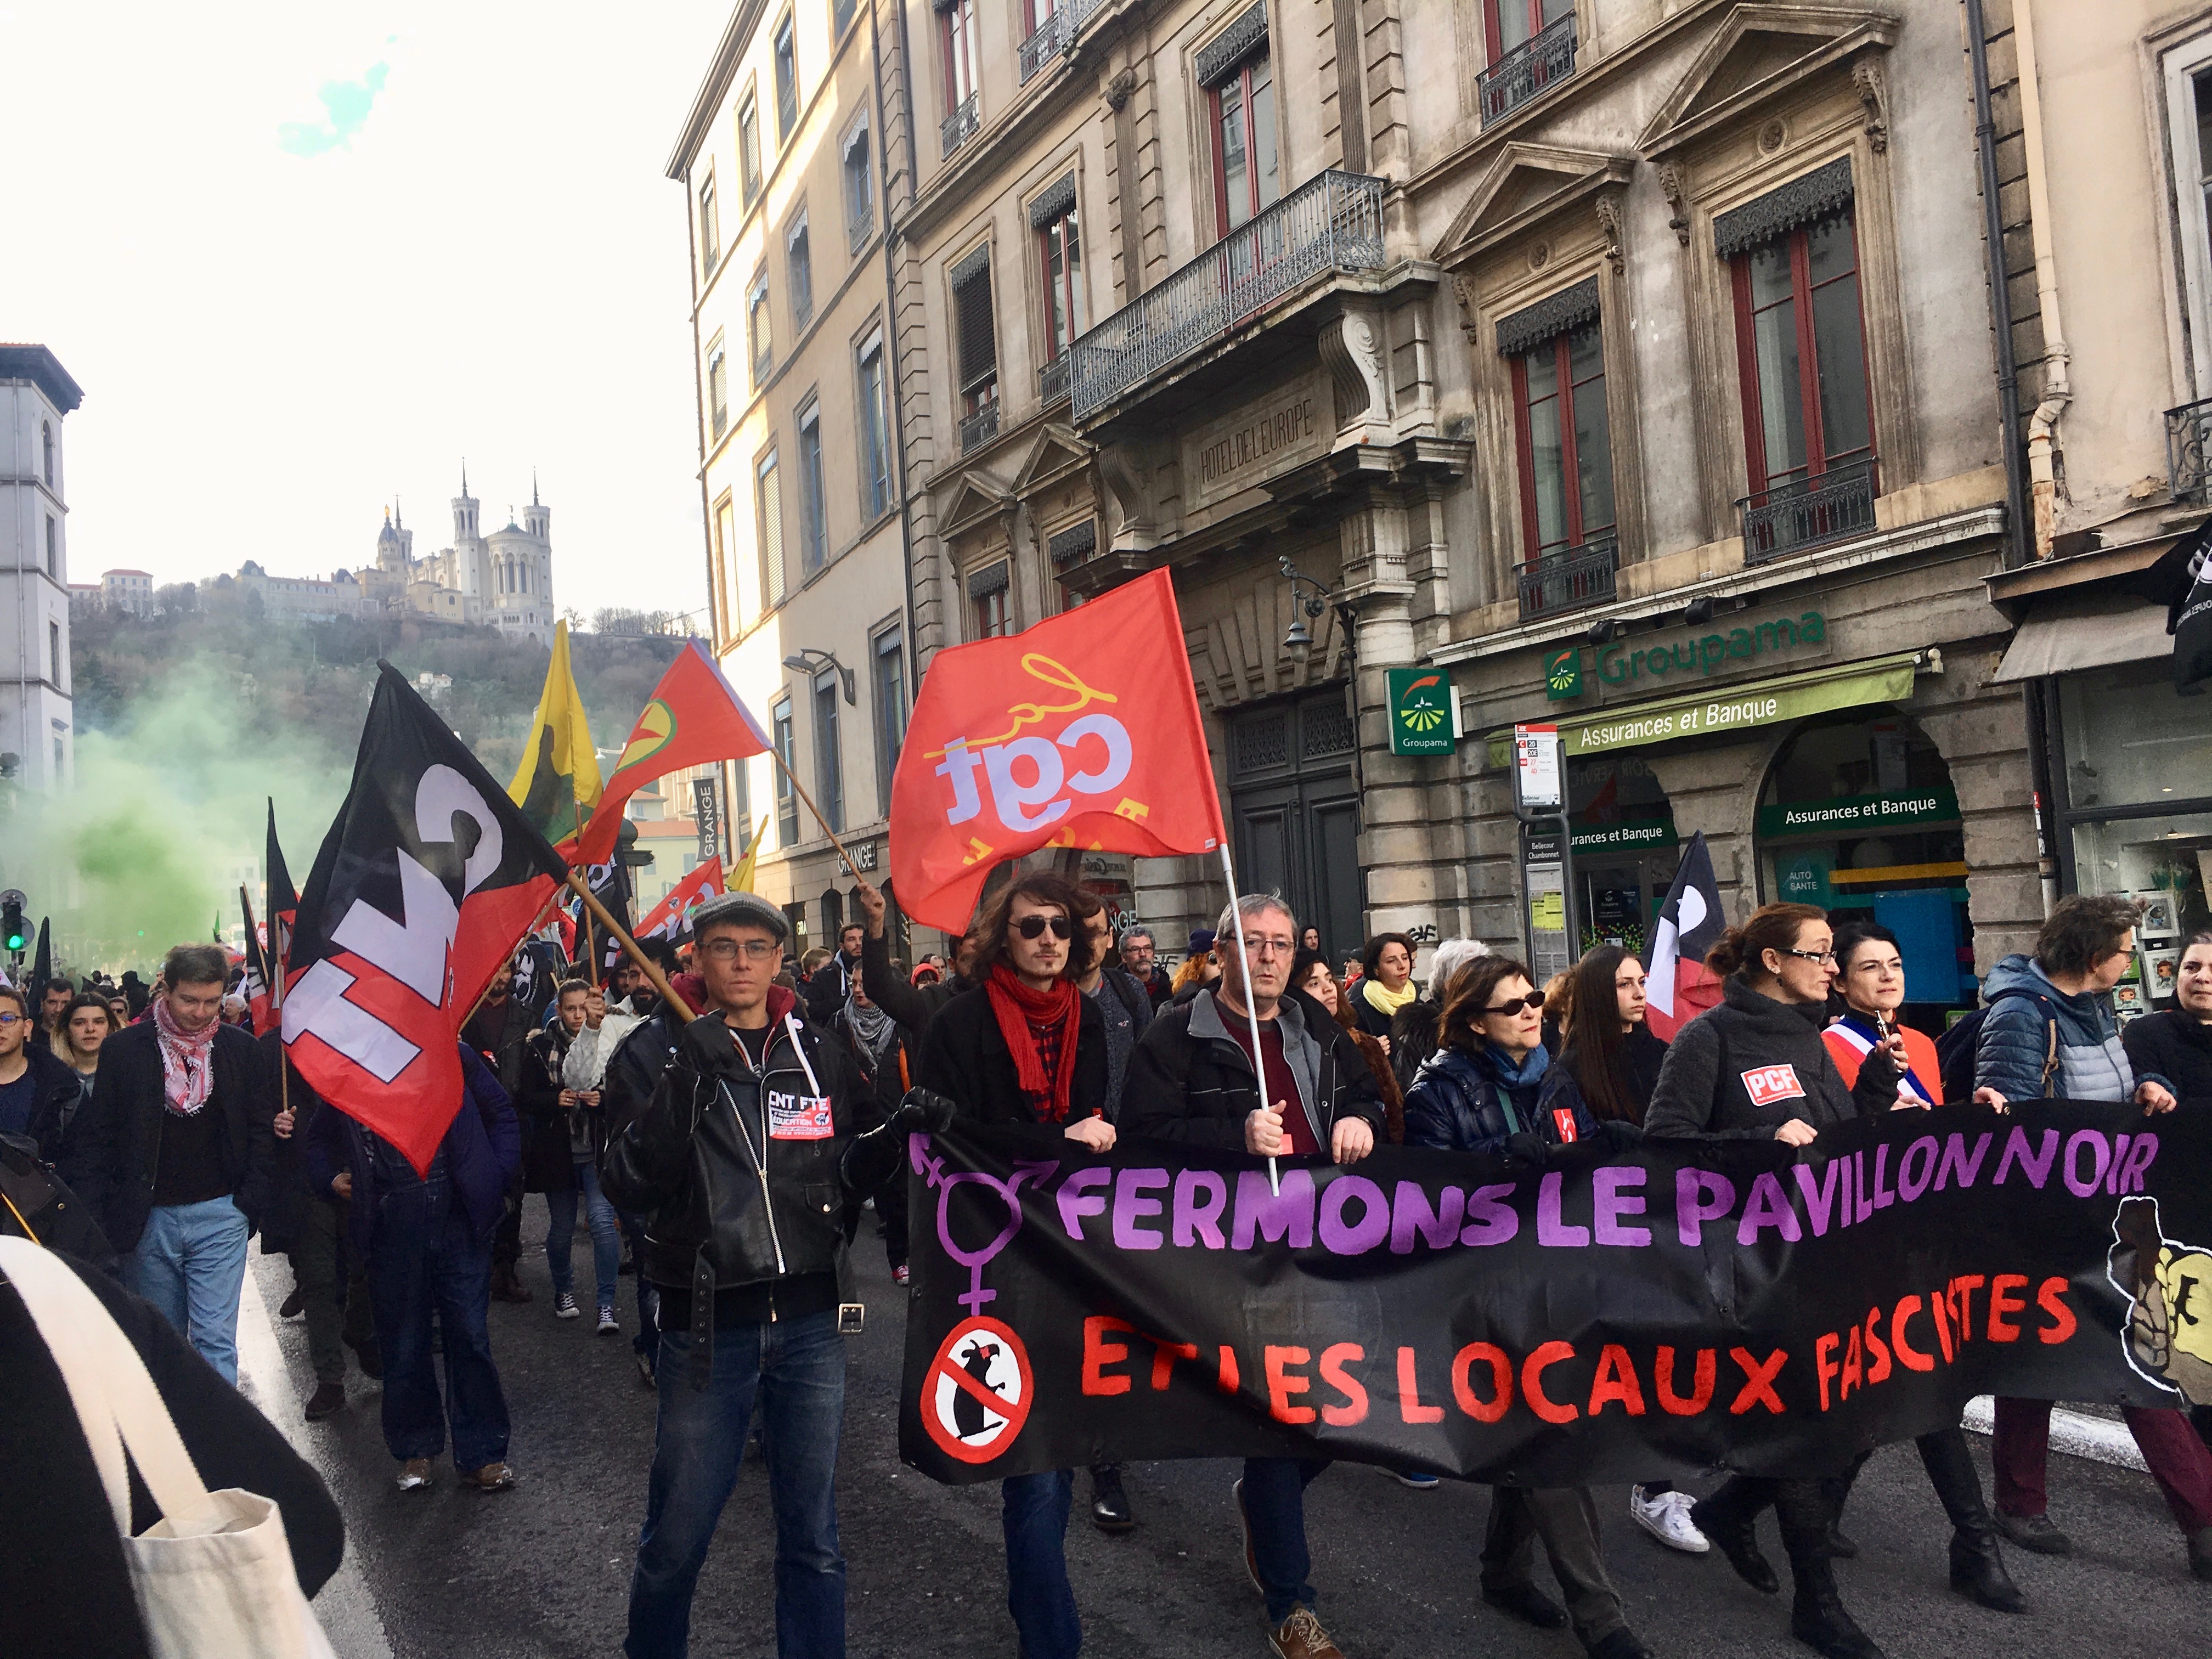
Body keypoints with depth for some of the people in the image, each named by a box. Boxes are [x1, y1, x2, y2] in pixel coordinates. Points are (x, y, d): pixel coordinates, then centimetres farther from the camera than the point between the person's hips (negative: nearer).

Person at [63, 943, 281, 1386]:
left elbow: (262, 1127, 7)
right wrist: (93, 1215, -6)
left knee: (215, 1339, -5)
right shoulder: (124, 1049, 0)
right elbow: (95, 1137, 2)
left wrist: (250, 1198, -1)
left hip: (219, 1216, -1)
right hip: (148, 1219, 1)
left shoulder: (239, 1048, 2)